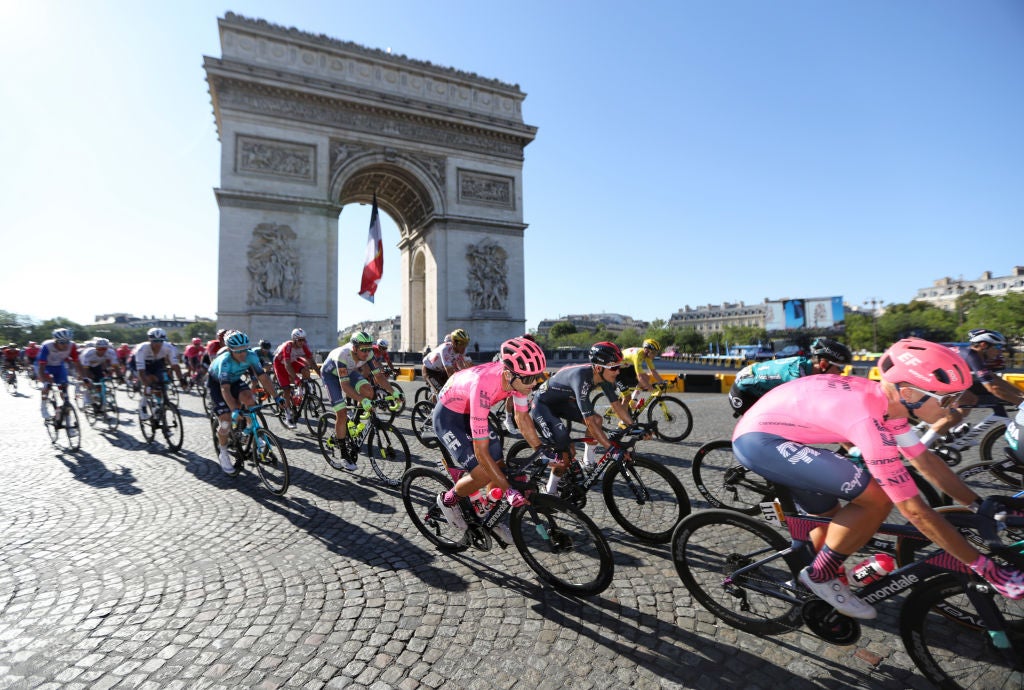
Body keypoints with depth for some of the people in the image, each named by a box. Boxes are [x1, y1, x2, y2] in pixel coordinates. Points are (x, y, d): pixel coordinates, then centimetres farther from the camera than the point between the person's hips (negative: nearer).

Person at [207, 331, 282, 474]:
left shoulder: (251, 356, -27)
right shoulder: (225, 361, -38)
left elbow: (263, 377, -25)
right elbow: (225, 389, -45)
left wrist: (277, 397, -31)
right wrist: (234, 411, -55)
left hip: (234, 380, 4)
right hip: (216, 383, -3)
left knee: (249, 399, -27)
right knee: (227, 421, -14)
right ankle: (222, 453, 11)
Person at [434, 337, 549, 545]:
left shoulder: (517, 375, -22)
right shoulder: (484, 387, -42)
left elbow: (522, 417, -3)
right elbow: (481, 450, -36)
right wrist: (509, 491, -31)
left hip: (471, 411, 7)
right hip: (448, 416, -6)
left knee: (498, 466, 5)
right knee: (482, 475, -13)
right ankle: (448, 500, 16)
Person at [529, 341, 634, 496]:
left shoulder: (604, 376, -13)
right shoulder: (582, 377, -38)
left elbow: (617, 405, 0)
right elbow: (589, 422, -38)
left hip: (561, 401, 8)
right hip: (541, 405, -8)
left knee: (597, 419, -3)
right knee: (567, 452, -17)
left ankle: (589, 462, 16)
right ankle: (550, 491, 4)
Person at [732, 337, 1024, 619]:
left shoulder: (888, 401, 1)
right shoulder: (870, 419, -27)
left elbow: (926, 461, 15)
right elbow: (914, 510, -21)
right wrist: (985, 567, -11)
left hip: (769, 432, 10)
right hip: (758, 439, -10)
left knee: (832, 518, 19)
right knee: (876, 498, -15)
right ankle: (820, 576, 4)